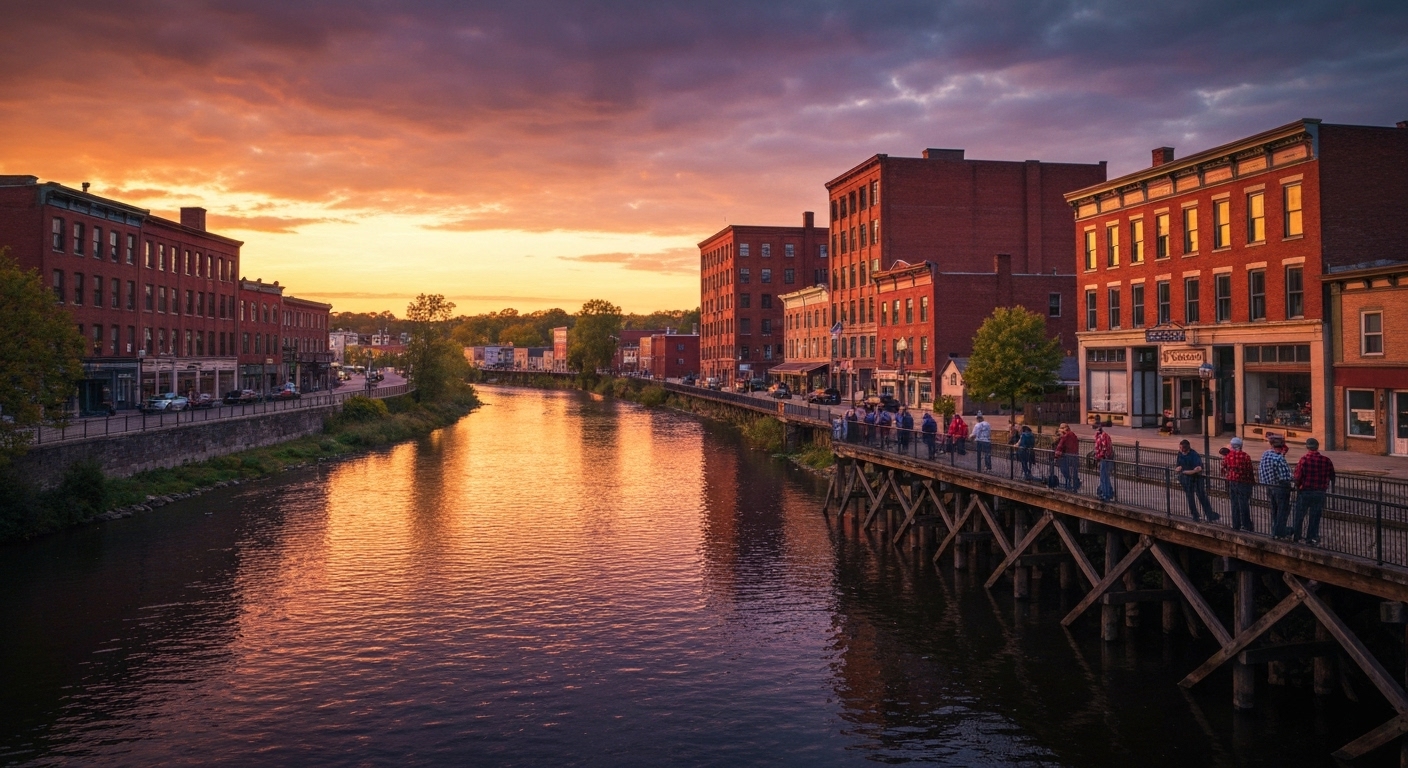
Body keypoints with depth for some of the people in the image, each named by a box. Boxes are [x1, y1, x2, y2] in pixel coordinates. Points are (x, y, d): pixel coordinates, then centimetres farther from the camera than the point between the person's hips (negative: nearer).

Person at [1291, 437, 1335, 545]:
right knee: (1315, 516, 11)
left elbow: (1298, 477, -15)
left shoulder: (1304, 459, -14)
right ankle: (1311, 538, 14)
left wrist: (1298, 487, 3)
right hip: (1320, 493, 2)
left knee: (1299, 515, 11)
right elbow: (1332, 477, 4)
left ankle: (1295, 536, 19)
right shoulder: (1326, 460, -4)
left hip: (1305, 492, -2)